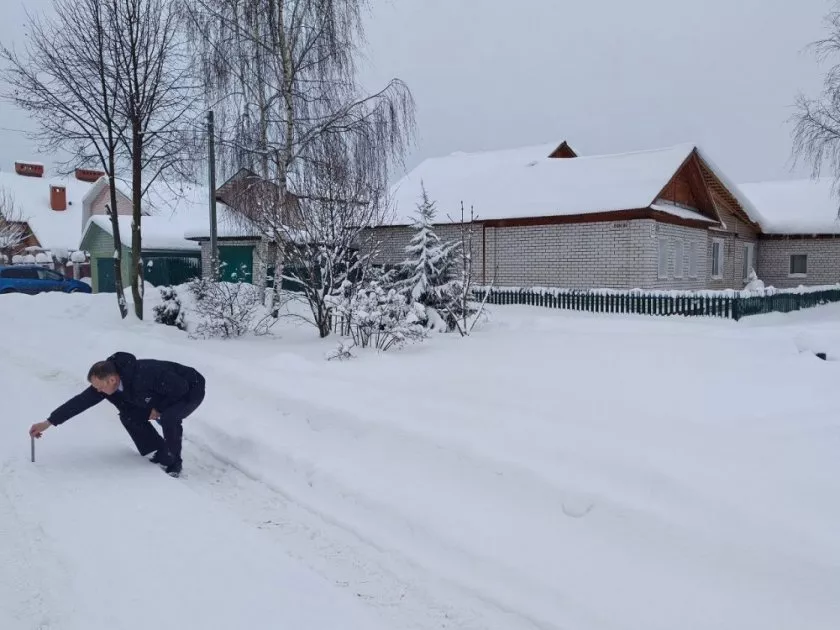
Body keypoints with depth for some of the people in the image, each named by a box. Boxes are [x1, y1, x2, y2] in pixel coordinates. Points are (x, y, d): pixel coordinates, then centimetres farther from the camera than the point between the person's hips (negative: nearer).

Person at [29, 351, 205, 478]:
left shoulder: (145, 376, -39)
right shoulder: (107, 383, -15)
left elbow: (181, 387, -32)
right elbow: (81, 401, -10)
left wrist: (159, 410, -21)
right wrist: (49, 422, -10)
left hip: (190, 389, -8)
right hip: (167, 391, 8)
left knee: (169, 418, -35)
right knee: (129, 416, -5)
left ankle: (173, 462, -9)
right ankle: (161, 453, 8)